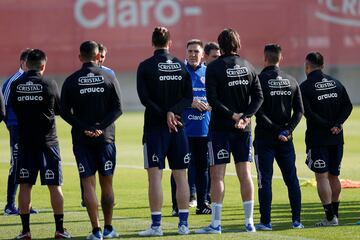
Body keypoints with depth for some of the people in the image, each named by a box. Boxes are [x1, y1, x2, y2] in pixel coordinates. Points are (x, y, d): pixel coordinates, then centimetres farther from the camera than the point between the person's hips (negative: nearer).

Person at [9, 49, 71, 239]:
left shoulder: (16, 85, -1)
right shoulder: (49, 84, -7)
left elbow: (13, 108, 10)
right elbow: (60, 109, 3)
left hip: (25, 142, 2)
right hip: (48, 141, -2)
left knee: (25, 186, 5)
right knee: (54, 186, 3)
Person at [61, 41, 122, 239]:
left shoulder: (71, 81, 0)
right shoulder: (109, 78, 1)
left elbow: (65, 112, -4)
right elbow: (117, 109, -5)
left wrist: (84, 128, -7)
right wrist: (101, 126, -9)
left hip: (81, 139, -1)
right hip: (105, 138, 1)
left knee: (88, 184, 0)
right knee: (107, 184, 10)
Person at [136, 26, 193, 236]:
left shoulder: (146, 67, -4)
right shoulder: (181, 66, 6)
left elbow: (145, 98, -11)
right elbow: (188, 97, 1)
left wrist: (165, 115, -11)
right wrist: (173, 112, -9)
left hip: (155, 127, -3)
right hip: (178, 127, 3)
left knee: (155, 175, -4)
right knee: (181, 175, 7)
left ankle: (156, 225, -7)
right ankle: (183, 224, 7)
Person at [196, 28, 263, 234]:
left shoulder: (215, 67, -7)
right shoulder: (248, 66, 8)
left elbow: (212, 99, -16)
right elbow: (259, 96, 3)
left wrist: (233, 115, -14)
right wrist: (246, 116, -5)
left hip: (221, 127, -4)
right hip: (244, 129, 4)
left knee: (217, 175, -2)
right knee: (245, 174, 7)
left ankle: (216, 223, -4)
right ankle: (249, 222, 8)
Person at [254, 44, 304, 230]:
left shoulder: (260, 80, -8)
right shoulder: (291, 81, 7)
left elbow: (259, 111, -15)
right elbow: (299, 110, 3)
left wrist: (276, 131, -11)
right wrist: (287, 130, -4)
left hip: (264, 137, -4)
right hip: (285, 138, 4)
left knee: (265, 180, -2)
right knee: (291, 179, 9)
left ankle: (265, 221, -4)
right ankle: (297, 220, 7)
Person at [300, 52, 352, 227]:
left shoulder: (305, 87, -7)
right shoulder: (336, 83, 10)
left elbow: (309, 113, -17)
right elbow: (348, 106, 3)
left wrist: (329, 125, -13)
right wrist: (337, 124, -7)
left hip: (317, 138, -6)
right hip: (337, 139, 6)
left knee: (322, 176, -5)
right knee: (334, 176, 14)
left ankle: (330, 217, -11)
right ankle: (335, 213, 19)